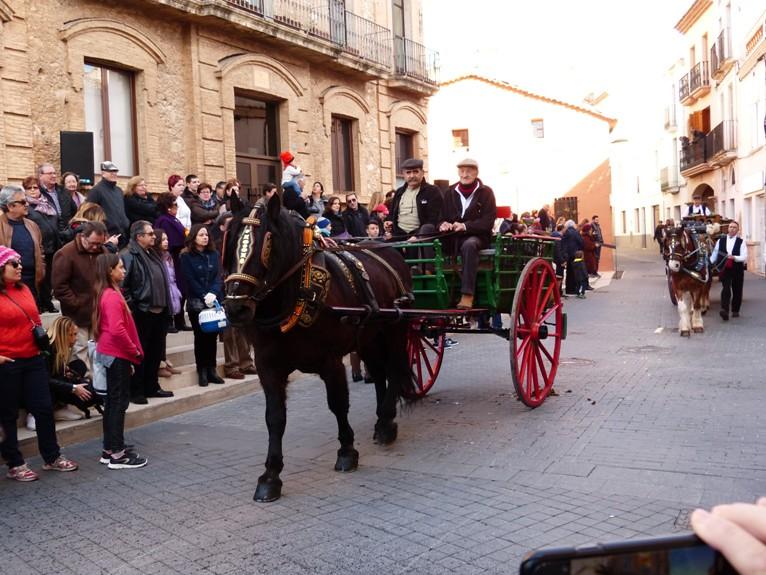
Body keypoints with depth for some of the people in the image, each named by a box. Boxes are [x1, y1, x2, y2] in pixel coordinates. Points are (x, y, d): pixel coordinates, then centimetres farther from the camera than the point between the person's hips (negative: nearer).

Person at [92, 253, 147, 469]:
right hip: (118, 354, -10)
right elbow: (117, 330, -26)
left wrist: (131, 350, 14)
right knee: (119, 401, -5)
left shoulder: (105, 294, 12)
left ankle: (110, 449, 21)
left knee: (113, 400, 14)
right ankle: (117, 454, 0)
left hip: (111, 353, 10)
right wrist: (135, 351, -14)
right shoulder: (113, 296, -18)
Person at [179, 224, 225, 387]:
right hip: (196, 302, -3)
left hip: (214, 300, 3)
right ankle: (202, 371, 5)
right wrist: (204, 296, -15)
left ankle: (211, 370, 11)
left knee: (212, 335, 4)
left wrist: (213, 293, -14)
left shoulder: (214, 254, 10)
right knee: (200, 336, 0)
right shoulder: (186, 256, -1)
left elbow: (218, 276, 2)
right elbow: (190, 280, -7)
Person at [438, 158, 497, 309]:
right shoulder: (450, 192, 16)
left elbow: (488, 221, -6)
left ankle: (467, 295, -44)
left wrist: (465, 226, -21)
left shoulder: (485, 192, 5)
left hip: (477, 236, -4)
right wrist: (443, 224, -11)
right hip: (453, 236, 4)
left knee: (469, 245, -39)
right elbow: (442, 216, 16)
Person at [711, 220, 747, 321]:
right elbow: (714, 254, 10)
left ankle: (735, 311, 25)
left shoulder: (741, 242, -1)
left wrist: (734, 257, -26)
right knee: (726, 289, -12)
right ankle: (724, 310, -20)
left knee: (737, 290, 10)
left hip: (737, 270, 0)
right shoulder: (720, 241, 4)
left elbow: (744, 257, -10)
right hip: (724, 269, 0)